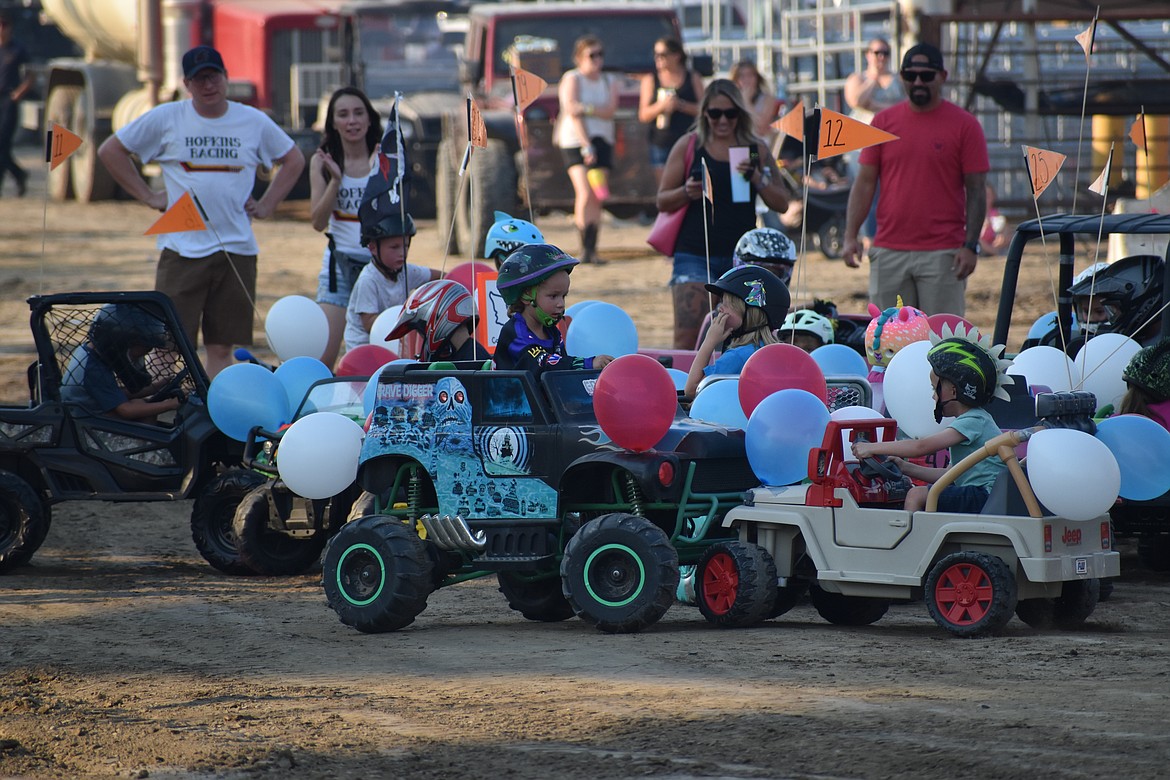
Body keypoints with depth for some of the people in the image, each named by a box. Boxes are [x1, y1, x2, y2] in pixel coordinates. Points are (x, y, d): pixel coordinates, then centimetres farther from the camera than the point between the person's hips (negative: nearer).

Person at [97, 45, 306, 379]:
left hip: (237, 249, 2)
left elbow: (293, 160, 22)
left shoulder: (254, 122, 7)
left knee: (221, 348, 4)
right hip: (182, 248, -2)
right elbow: (110, 151, 9)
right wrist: (148, 196, 3)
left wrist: (267, 205, 10)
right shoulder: (164, 119, 1)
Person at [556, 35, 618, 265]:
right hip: (575, 142, -4)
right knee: (585, 194, -17)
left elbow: (610, 111, -4)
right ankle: (584, 248, -14)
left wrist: (587, 108, -20)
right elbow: (573, 114, -13)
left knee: (596, 198, -1)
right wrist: (586, 146, -21)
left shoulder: (609, 82, 13)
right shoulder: (572, 80, -3)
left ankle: (592, 249, 1)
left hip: (602, 141, 4)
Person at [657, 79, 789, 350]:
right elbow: (663, 200, 5)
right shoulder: (689, 146, 3)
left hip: (741, 256, 2)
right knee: (687, 338, -12)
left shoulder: (755, 149, 8)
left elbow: (781, 204, 6)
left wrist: (757, 179, -12)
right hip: (695, 254, -2)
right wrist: (686, 193, -16)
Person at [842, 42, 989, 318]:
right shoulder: (883, 122, 9)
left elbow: (976, 190, -1)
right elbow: (865, 182, 9)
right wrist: (850, 236, -1)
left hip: (942, 254, -3)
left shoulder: (964, 125, 1)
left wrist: (971, 246, -10)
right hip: (889, 253, 3)